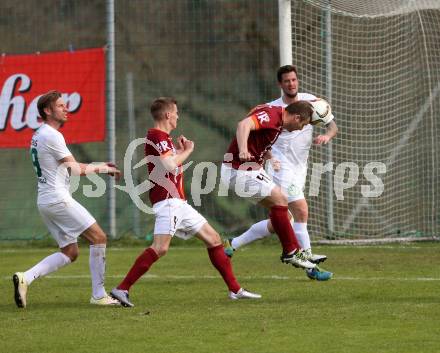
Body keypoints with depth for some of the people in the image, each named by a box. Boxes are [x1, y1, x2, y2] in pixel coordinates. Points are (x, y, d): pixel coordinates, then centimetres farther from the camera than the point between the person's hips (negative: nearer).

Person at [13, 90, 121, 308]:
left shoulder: (39, 135, 18)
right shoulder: (51, 135, -13)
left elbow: (71, 167, 23)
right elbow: (76, 169, -11)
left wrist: (99, 166, 18)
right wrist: (103, 169, 3)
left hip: (45, 201, 10)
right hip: (58, 198, -10)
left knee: (70, 252, 10)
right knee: (98, 237, -4)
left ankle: (25, 278, -3)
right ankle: (98, 295, -4)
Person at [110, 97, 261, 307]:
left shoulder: (164, 138, 20)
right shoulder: (156, 136, -10)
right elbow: (169, 165, -23)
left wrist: (181, 150, 18)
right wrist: (187, 151, -7)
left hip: (179, 202, 11)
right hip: (167, 201, -11)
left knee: (213, 239, 12)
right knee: (160, 247, -24)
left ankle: (235, 290, 16)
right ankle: (121, 289, -23)